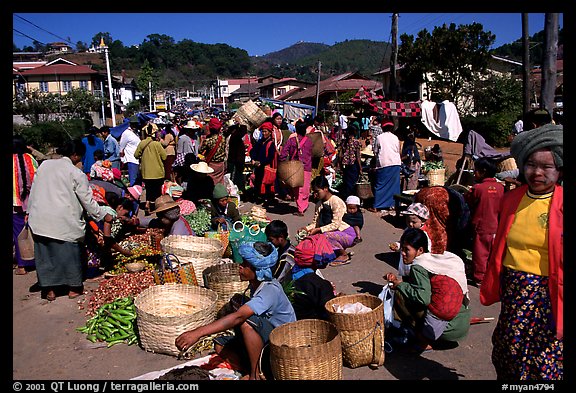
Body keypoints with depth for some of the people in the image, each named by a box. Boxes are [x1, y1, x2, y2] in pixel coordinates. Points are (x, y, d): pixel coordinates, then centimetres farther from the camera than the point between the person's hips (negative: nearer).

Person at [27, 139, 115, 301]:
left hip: (40, 219, 5)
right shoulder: (76, 174, -9)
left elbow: (33, 191, 12)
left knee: (45, 252, 13)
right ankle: (73, 288, 21)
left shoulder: (44, 165, 7)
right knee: (69, 252, 9)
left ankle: (49, 289, 23)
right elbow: (88, 201, -5)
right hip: (64, 221, -5)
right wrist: (103, 215, 6)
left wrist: (30, 211, 21)